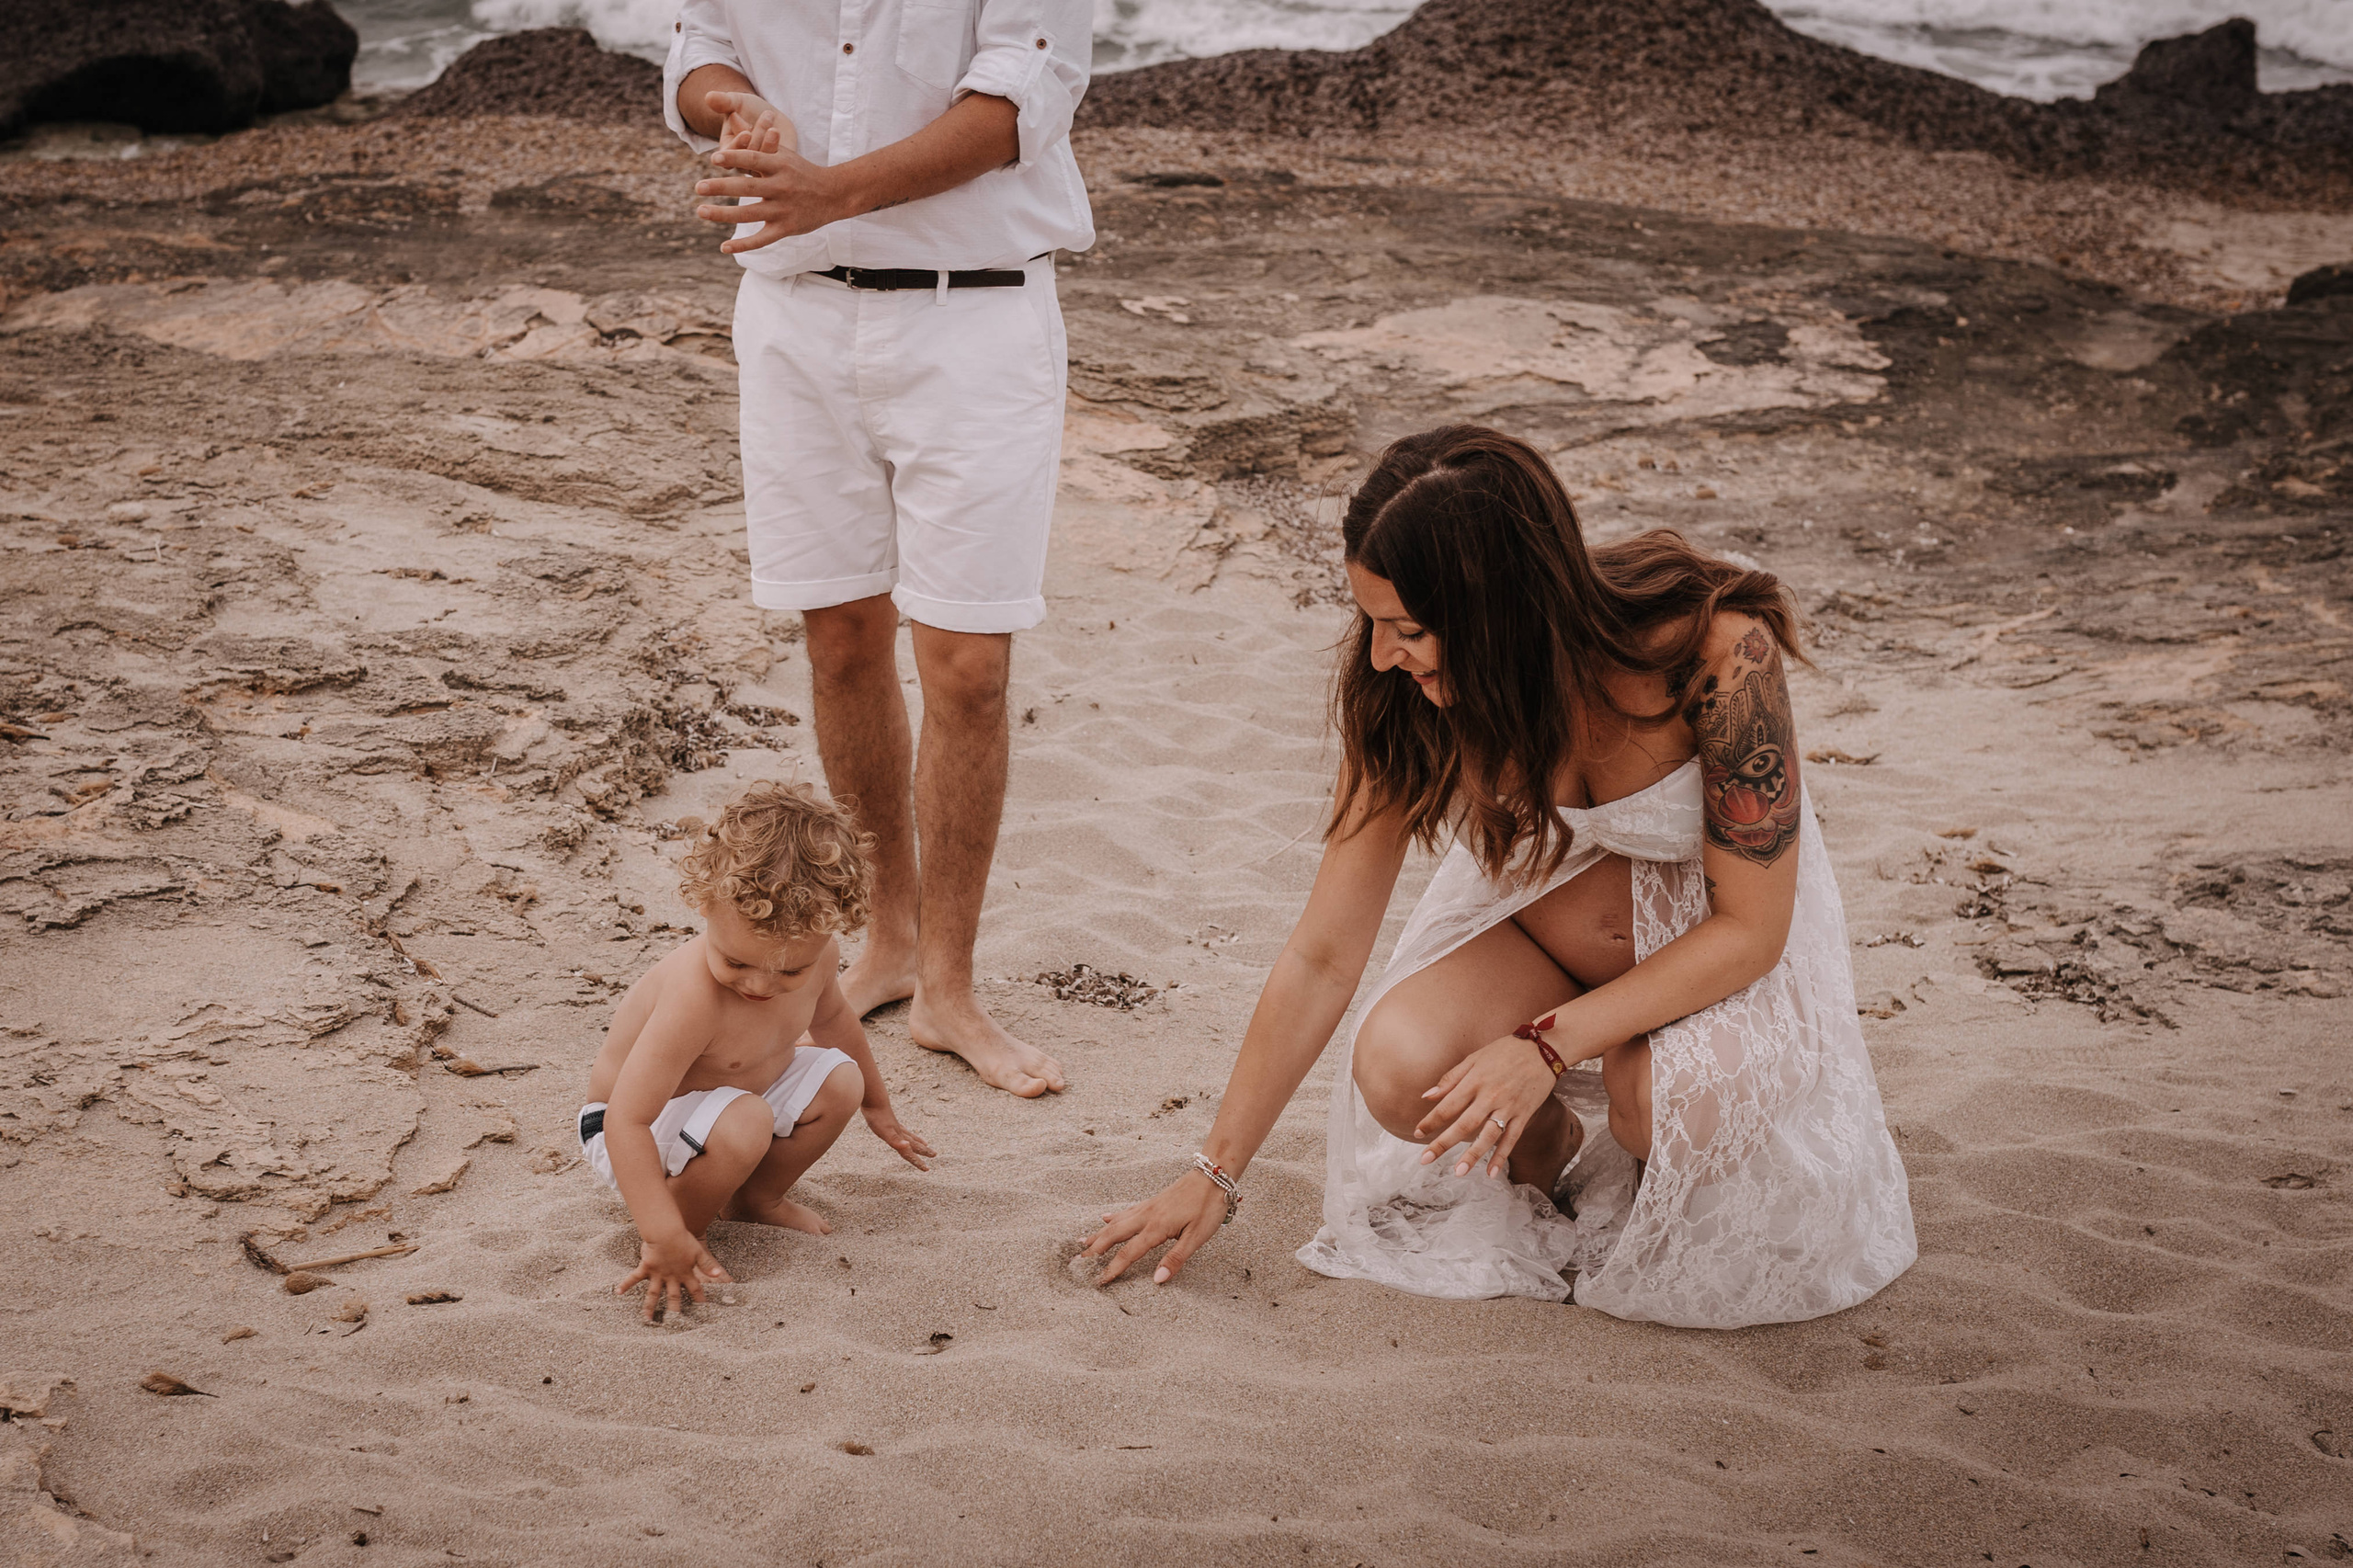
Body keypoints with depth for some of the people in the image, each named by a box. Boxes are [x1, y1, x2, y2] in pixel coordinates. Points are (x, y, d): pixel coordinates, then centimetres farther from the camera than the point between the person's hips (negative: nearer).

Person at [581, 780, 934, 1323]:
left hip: (726, 1103, 8)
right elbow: (627, 1122, -40)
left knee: (839, 1080, -6)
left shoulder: (816, 955, -15)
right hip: (635, 1132, -8)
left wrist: (876, 1105, 25)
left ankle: (755, 1200, 15)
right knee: (743, 1124, -34)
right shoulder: (695, 997, -39)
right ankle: (670, 1239, -9)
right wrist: (665, 1238, -44)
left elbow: (830, 1016, 12)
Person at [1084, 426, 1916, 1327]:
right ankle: (1551, 1150, 7)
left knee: (1670, 1099, -35)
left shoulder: (1715, 651, -33)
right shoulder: (1404, 697, -22)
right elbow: (1322, 955, -13)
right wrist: (1216, 1174, -10)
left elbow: (1752, 926, -23)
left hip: (1716, 923, -3)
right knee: (1399, 1070, -27)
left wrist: (1547, 1043, -33)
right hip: (1539, 900, 3)